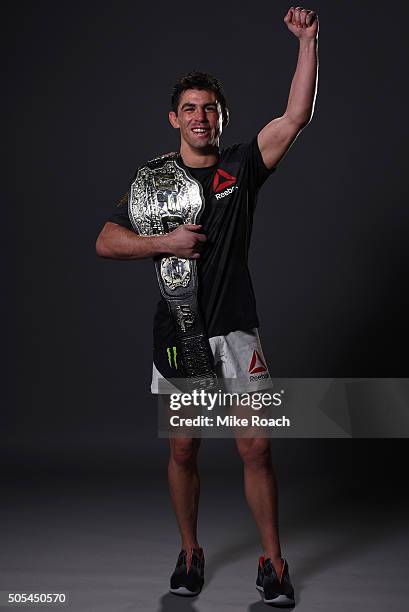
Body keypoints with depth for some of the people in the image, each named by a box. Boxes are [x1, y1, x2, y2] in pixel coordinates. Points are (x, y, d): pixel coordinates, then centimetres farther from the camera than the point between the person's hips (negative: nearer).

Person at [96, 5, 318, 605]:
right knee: (183, 449, 10)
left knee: (256, 448, -2)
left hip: (237, 331, -1)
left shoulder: (242, 166, 3)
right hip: (177, 332, 1)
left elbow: (297, 117, -9)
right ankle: (190, 553, 28)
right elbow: (105, 242, 2)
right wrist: (165, 242, -12)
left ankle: (273, 562, 13)